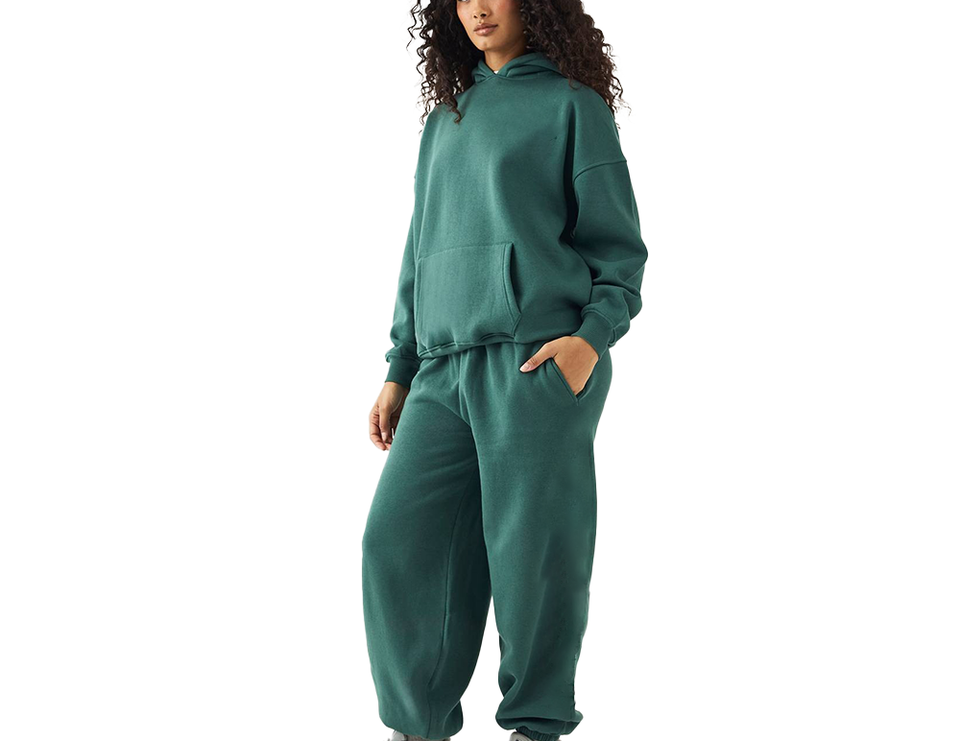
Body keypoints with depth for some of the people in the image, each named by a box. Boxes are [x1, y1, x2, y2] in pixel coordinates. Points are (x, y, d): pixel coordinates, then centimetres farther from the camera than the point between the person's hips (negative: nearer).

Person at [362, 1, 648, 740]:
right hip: (446, 373, 5)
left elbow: (620, 245, 2)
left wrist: (593, 335, -14)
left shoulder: (571, 106, 6)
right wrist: (400, 371, 18)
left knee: (531, 553, -5)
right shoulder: (445, 121, 23)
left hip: (539, 362, -5)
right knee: (398, 542, -4)